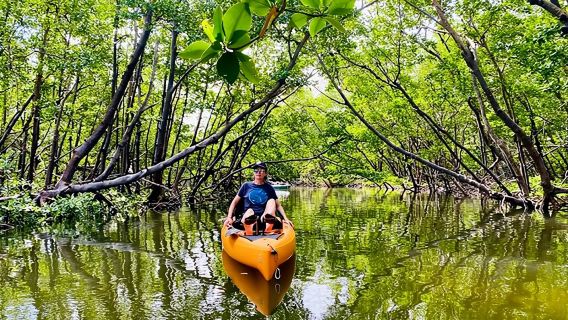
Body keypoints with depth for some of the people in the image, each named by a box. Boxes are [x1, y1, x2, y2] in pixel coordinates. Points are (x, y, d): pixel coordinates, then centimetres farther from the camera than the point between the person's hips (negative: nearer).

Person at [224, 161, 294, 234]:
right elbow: (234, 202, 13)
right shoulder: (246, 186, 13)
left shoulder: (269, 188, 16)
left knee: (272, 201, -20)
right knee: (249, 211, -33)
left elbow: (278, 205, 15)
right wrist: (229, 217, -2)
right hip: (248, 217, -2)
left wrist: (286, 219, 0)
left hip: (264, 216, 2)